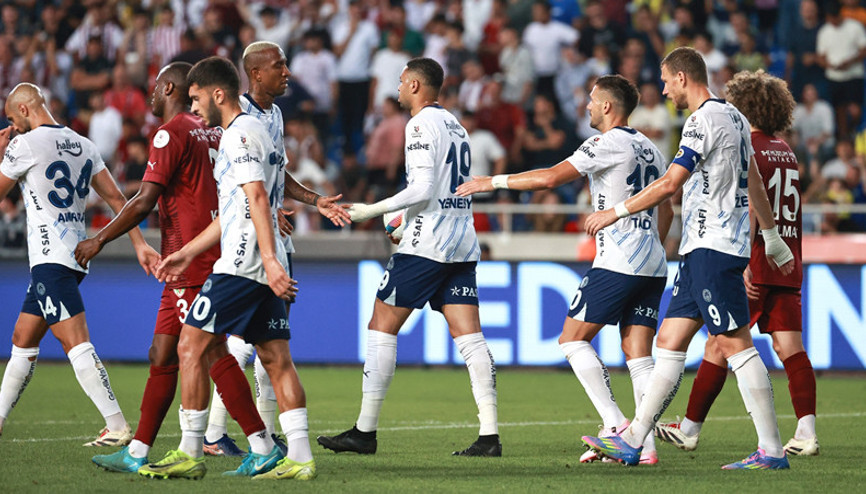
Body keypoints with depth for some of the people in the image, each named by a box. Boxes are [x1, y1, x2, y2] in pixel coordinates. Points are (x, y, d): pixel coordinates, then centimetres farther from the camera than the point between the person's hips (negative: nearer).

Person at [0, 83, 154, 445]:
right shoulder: (83, 146, 14)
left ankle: (118, 427, -23)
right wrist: (140, 244, 10)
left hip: (50, 259, -9)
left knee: (75, 342, -15)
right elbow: (115, 198, 11)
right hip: (75, 257, 9)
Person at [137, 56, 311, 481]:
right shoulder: (254, 131, 23)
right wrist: (187, 253, 31)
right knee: (276, 360, 5)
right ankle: (298, 458, -1)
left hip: (241, 264, -10)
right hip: (265, 269, 10)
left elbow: (257, 198, -20)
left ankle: (190, 454, -3)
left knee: (191, 346, -4)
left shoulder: (239, 134, -8)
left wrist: (270, 259, -28)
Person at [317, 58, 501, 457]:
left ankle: (365, 431, 0)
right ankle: (489, 435, -7)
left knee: (382, 328, 0)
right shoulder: (455, 125, 18)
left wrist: (373, 211, -11)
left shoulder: (421, 125, -8)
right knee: (469, 336, 2)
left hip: (425, 244, -8)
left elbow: (424, 188, -17)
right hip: (463, 243, 8)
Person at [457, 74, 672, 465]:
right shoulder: (650, 149, 18)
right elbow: (665, 211, 25)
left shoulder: (607, 144, -8)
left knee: (573, 339, -1)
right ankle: (646, 445, -5)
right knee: (638, 356, 4)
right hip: (653, 266, 8)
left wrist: (494, 181, -7)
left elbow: (551, 177, -15)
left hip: (618, 263, -8)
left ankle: (614, 423, -11)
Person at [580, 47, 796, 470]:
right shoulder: (733, 117, 18)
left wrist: (616, 212, -10)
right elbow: (754, 184, 25)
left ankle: (771, 450, -10)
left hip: (713, 248, -10)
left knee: (735, 344, -10)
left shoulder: (705, 120, -13)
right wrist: (773, 239, 32)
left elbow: (670, 184, -18)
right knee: (669, 342, 9)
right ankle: (632, 442, 10)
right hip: (703, 249, 10)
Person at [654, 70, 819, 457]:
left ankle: (689, 429, 11)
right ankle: (806, 432, -14)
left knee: (718, 345, 2)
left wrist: (743, 264, -22)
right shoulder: (786, 152, 15)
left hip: (756, 264, -7)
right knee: (790, 347, 0)